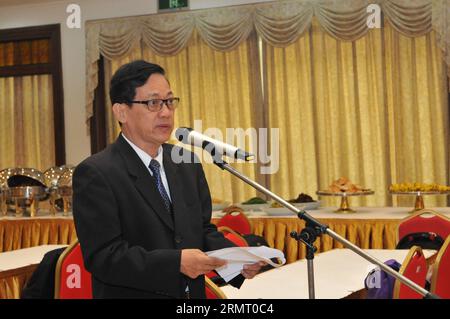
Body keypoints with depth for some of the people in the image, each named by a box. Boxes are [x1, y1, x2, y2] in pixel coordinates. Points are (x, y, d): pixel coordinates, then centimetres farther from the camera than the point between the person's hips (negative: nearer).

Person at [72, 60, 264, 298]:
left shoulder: (187, 163, 5)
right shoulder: (95, 174, -15)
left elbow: (203, 230, 9)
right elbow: (102, 256, -21)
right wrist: (176, 262, -30)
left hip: (192, 292, 6)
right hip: (132, 293, -5)